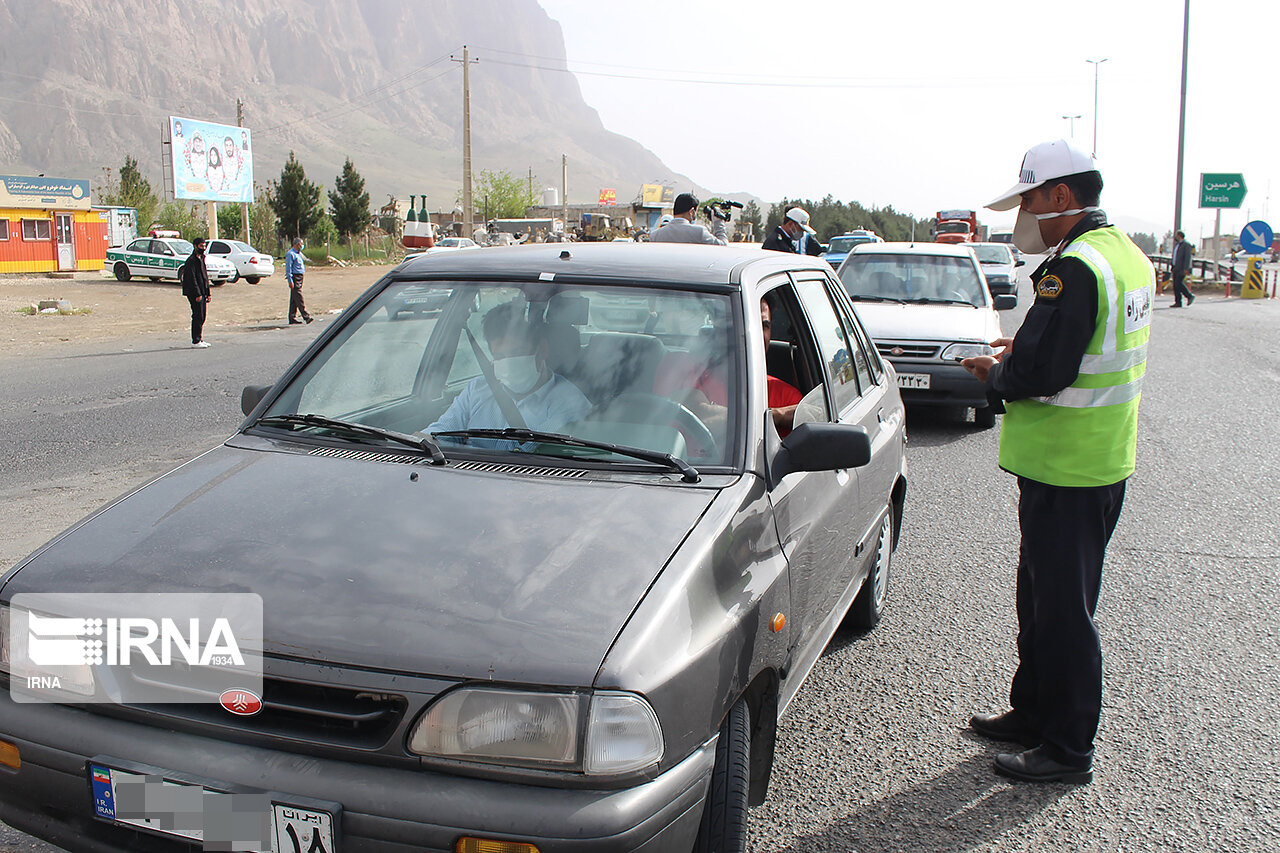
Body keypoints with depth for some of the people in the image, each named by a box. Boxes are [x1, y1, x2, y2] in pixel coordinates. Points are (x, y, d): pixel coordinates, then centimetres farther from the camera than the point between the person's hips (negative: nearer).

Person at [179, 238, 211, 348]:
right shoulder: (191, 260, -12)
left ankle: (200, 339, 17)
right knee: (198, 316, -8)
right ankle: (196, 341, -4)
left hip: (202, 292, 9)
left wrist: (207, 293, 18)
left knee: (202, 316, 11)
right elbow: (192, 279, -17)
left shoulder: (201, 259, 18)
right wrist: (197, 294, -20)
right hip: (194, 293, -9)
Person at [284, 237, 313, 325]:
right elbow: (288, 268, -15)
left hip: (299, 277, 10)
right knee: (299, 298, -11)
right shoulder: (290, 254, -10)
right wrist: (290, 280, -19)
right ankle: (306, 316, -16)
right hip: (294, 277, -10)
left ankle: (292, 318, 12)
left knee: (294, 299, 10)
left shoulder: (299, 254, 19)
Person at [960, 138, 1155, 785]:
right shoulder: (1126, 255, 11)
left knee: (1063, 608, 1)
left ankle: (1069, 749, 13)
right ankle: (1034, 712, 35)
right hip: (1101, 459, 10)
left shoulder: (1074, 269, -22)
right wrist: (1020, 351, 9)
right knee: (1042, 593, 21)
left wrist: (993, 375, -8)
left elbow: (1040, 374, -27)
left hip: (1067, 469, -10)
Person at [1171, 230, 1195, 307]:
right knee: (1175, 284, 2)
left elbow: (1187, 257, -16)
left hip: (1182, 268, -9)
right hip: (1176, 268, 9)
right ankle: (1178, 302, 2)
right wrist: (1173, 268, 20)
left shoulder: (1186, 245, -8)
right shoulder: (1177, 245, 20)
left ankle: (1190, 296, -3)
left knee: (1178, 283, -17)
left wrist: (1186, 268, -23)